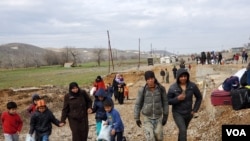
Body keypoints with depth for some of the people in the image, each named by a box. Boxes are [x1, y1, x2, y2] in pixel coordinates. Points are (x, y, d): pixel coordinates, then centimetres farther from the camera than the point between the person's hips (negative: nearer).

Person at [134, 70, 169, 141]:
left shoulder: (161, 89, -9)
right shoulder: (142, 90, -12)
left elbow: (165, 102, 0)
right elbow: (138, 104, -3)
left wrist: (165, 116, 1)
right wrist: (137, 118, 0)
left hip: (158, 117, 1)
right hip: (147, 118, -1)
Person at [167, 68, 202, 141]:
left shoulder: (192, 86, -11)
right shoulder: (173, 88, -17)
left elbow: (199, 97, 4)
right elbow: (168, 101, -8)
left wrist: (195, 110, 0)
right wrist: (177, 99, -25)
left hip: (188, 113, 3)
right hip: (177, 113, -3)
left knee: (182, 130, 21)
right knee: (183, 131, -18)